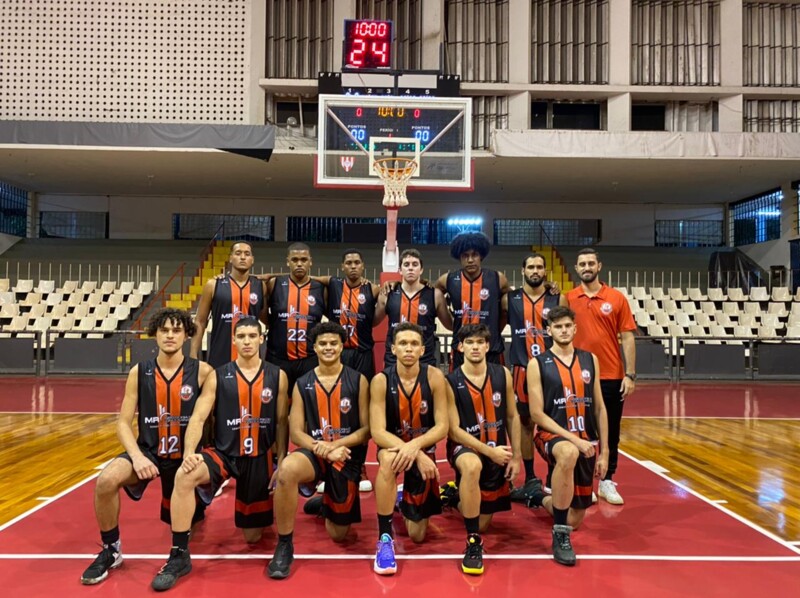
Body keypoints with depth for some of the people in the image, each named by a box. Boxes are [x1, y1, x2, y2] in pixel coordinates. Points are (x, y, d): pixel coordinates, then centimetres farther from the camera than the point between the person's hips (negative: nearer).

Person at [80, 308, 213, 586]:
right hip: (147, 451, 1)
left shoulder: (202, 371, -9)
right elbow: (123, 423, -3)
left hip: (185, 455, -1)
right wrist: (137, 456, -19)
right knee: (106, 480, -30)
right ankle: (110, 551, -5)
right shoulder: (139, 372, -3)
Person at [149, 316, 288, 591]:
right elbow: (198, 418, -8)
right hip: (223, 453, 0)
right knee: (184, 476, -33)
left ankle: (269, 504, 44)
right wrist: (189, 452, -25)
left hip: (260, 458, 0)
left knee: (252, 536, 9)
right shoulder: (218, 376, -3)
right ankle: (179, 556, -19)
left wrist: (281, 463, -2)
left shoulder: (277, 376, -2)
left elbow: (281, 423, 2)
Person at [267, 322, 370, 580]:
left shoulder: (358, 381, -2)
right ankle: (284, 545, -18)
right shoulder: (302, 384, 1)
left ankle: (325, 504, 46)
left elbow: (367, 429, -4)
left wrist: (334, 445, -19)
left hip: (347, 456, 0)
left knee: (338, 534, 8)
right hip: (314, 452, 0)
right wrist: (321, 448, -20)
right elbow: (295, 432, -2)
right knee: (287, 469, -37)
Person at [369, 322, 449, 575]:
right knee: (389, 458, -41)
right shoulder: (381, 380, -17)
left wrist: (416, 446, -34)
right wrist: (409, 450, -35)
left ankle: (406, 500, 43)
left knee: (417, 535, 6)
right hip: (393, 444, -1)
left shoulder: (434, 377, -15)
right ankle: (385, 537, -25)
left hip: (424, 448, 1)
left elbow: (442, 427, -16)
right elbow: (377, 432, -21)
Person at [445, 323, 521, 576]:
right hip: (464, 446, -4)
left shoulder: (502, 375, -4)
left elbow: (512, 417, 5)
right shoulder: (450, 382, -15)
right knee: (472, 465, -42)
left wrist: (516, 456, 2)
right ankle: (473, 542, -25)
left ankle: (457, 495, 45)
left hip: (497, 451, 4)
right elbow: (454, 431, -15)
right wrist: (489, 451, -23)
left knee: (483, 523, 11)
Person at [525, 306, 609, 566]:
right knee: (569, 454, -42)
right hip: (553, 436, -4)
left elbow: (599, 408, 9)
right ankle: (560, 536, -26)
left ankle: (539, 498, 42)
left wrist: (604, 451, 5)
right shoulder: (537, 364, -5)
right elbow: (537, 413, -10)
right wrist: (572, 439, -19)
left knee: (574, 520, 7)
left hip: (586, 442, 5)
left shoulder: (590, 359, 7)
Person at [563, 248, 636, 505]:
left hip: (612, 377, 0)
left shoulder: (617, 298, 0)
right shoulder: (567, 298, 2)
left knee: (611, 431, 9)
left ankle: (607, 482, 22)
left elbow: (627, 337, 0)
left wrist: (630, 374, -6)